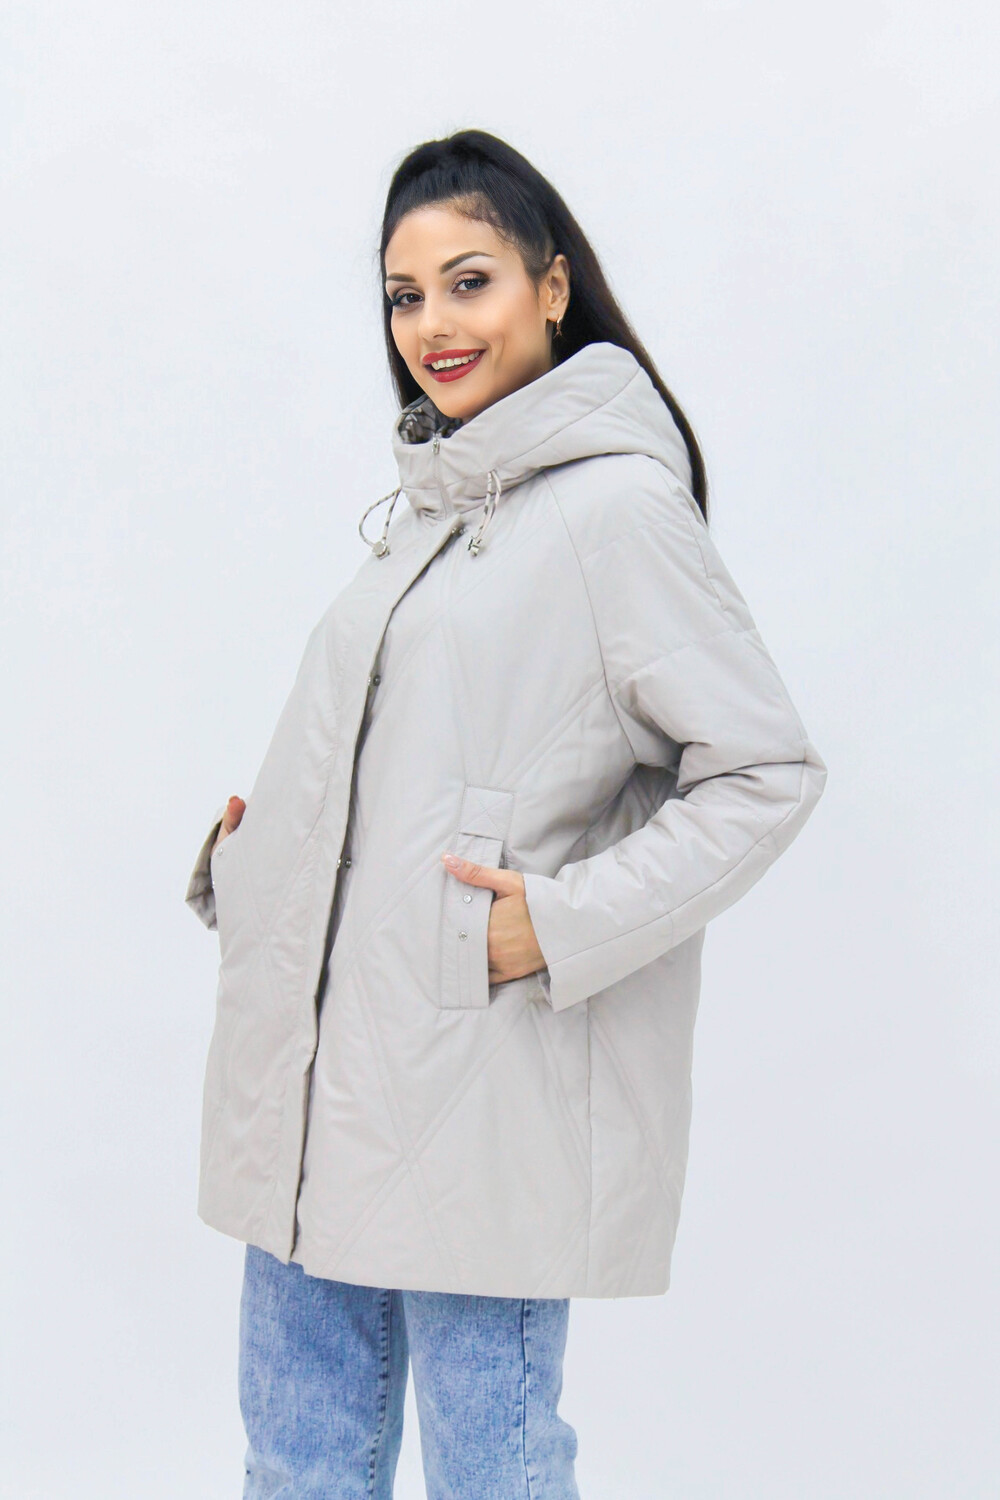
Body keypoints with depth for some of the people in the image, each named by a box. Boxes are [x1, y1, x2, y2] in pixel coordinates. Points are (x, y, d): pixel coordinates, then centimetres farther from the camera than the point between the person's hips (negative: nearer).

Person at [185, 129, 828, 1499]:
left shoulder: (619, 503, -10)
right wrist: (254, 845, 10)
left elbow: (767, 771, -12)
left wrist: (567, 924, -18)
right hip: (316, 1074, 8)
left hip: (479, 1087, -8)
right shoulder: (435, 500, 15)